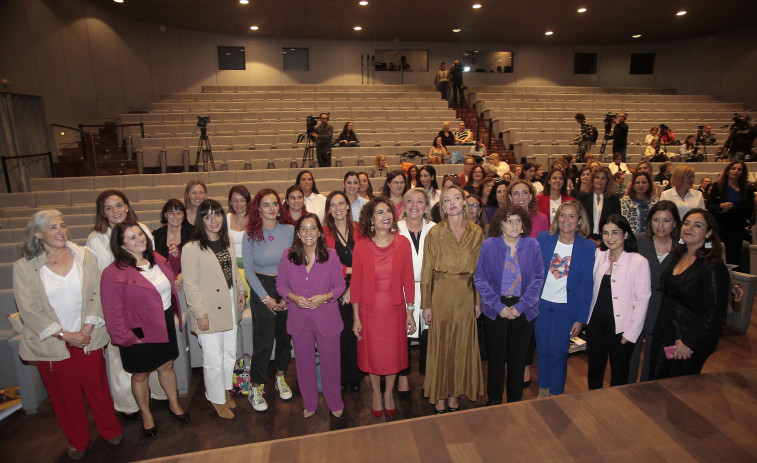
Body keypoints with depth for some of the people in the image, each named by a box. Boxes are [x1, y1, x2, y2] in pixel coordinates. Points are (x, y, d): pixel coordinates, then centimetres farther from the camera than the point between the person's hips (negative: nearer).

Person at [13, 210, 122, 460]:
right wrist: (64, 334, -14)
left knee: (97, 386, 12)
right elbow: (28, 309, -8)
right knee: (65, 394, 14)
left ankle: (110, 430, 35)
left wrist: (87, 328, -11)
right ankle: (78, 441, 36)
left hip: (89, 339, 1)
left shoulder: (85, 257, -2)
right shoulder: (24, 267, -5)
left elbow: (97, 295, -1)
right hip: (51, 344, 0)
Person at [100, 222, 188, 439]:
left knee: (167, 366, 18)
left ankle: (174, 405, 39)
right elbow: (113, 313, -17)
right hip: (139, 332, -5)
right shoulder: (114, 274, -19)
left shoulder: (158, 260, 0)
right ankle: (146, 415, 36)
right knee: (140, 374, 14)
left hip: (165, 324, 5)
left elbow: (169, 287, 20)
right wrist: (126, 338, -15)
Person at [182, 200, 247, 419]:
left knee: (230, 354, 19)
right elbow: (190, 283, -16)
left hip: (230, 308, 7)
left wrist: (241, 291, 9)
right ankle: (217, 399, 28)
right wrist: (200, 313, -17)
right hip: (210, 312, -6)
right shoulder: (192, 248, -16)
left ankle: (226, 389, 41)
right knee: (214, 360, 5)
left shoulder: (228, 241, 6)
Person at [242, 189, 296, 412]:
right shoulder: (250, 235, -5)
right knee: (263, 343, 1)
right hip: (262, 290, -2)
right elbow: (248, 270, -3)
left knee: (285, 338, 14)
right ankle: (255, 389, 20)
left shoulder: (290, 231, -4)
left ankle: (280, 378, 36)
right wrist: (266, 297, -9)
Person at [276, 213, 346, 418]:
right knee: (304, 363, 17)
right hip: (299, 319, 2)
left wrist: (325, 297, -20)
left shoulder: (330, 255, -9)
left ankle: (335, 403, 37)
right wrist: (293, 297, -15)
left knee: (330, 361, 12)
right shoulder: (288, 256, -5)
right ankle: (309, 404, 40)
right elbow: (281, 284, 3)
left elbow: (340, 285, -3)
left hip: (326, 318, -1)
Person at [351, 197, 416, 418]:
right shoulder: (361, 246, -9)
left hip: (395, 309, 1)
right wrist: (356, 317, -5)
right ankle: (376, 394, 40)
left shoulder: (403, 243, -6)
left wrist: (410, 312, -1)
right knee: (372, 354, 14)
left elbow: (408, 279, -2)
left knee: (393, 353, 14)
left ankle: (389, 394, 40)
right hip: (369, 309, -1)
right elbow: (356, 283, -5)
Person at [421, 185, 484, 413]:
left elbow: (479, 269, 5)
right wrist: (426, 304, -5)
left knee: (462, 344, 11)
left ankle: (455, 394, 30)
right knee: (439, 344, 7)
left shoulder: (477, 232, 1)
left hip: (466, 295, 2)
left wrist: (478, 300, 4)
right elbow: (427, 271, -4)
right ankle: (439, 395, 25)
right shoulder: (435, 233, -5)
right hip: (440, 293, -2)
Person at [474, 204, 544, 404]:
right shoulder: (489, 245, -7)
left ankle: (515, 401, 33)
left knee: (519, 357, 12)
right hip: (495, 309, -1)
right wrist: (499, 306, -12)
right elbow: (480, 280, -5)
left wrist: (521, 306, -10)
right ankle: (494, 400, 30)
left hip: (523, 310, 1)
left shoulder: (532, 245, -4)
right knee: (495, 357, 10)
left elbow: (538, 278, -2)